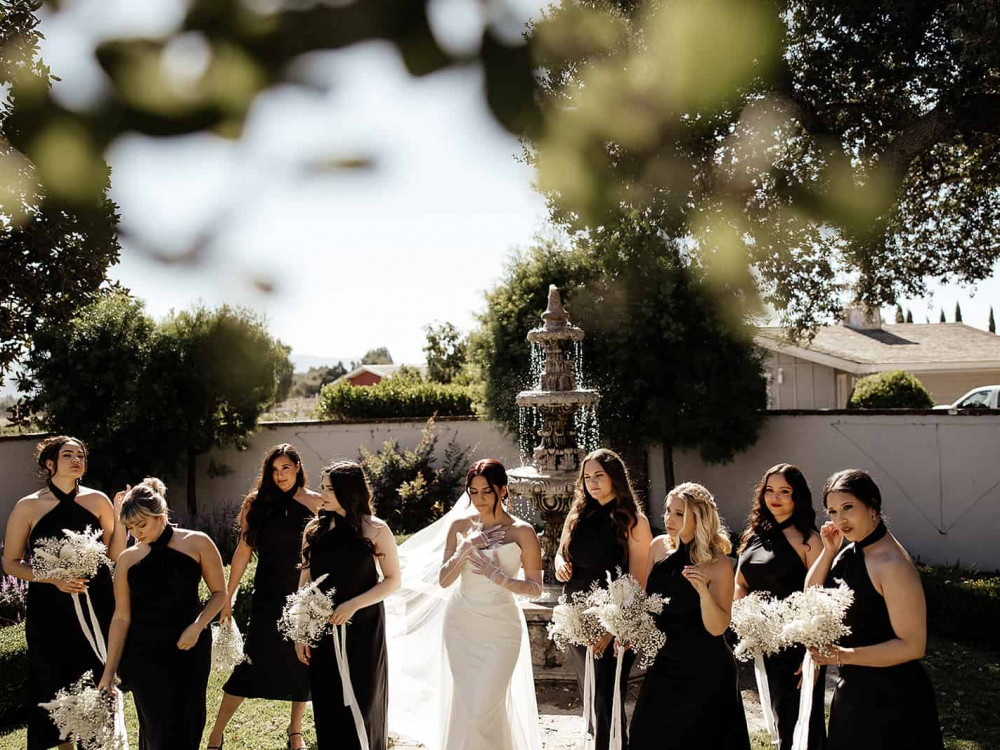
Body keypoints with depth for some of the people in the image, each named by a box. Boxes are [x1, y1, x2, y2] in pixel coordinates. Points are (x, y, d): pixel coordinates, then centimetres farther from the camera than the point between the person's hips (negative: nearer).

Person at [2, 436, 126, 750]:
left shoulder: (97, 500, 0)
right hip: (50, 609, -1)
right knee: (57, 684, 7)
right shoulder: (28, 507, -4)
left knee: (99, 682, 7)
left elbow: (115, 555, 2)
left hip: (97, 606, 1)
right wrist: (54, 578, -15)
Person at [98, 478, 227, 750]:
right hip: (144, 654, 1)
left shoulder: (197, 544, -4)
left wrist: (197, 627, -14)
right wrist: (108, 672, -1)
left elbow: (219, 592, 1)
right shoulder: (127, 559, 1)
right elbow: (121, 618, 2)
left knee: (189, 724, 4)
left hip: (190, 649, 0)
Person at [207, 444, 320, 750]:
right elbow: (244, 550, 2)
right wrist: (228, 596, 1)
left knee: (302, 662, 9)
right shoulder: (257, 503, 0)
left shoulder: (316, 503, -1)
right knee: (253, 661, -2)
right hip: (267, 597, 0)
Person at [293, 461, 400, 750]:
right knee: (328, 706, 8)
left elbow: (393, 580, -4)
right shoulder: (315, 528, 3)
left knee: (362, 704, 6)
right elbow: (305, 581, 6)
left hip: (363, 630, -2)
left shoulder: (375, 529, -6)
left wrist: (354, 604, -16)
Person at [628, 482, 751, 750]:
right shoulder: (659, 547, -2)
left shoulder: (718, 564, -16)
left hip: (704, 670, -5)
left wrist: (703, 591, -35)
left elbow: (717, 628, -20)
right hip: (664, 662, 5)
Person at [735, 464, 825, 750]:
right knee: (780, 718, 20)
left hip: (797, 643, -6)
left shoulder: (807, 540, -12)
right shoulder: (755, 535, 7)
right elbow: (740, 584, 15)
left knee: (798, 726, 1)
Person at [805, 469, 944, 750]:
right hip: (852, 689, 8)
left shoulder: (893, 565, -23)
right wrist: (829, 550, -6)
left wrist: (845, 655, -29)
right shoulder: (849, 552, 2)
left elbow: (912, 645, -24)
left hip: (890, 698, -8)